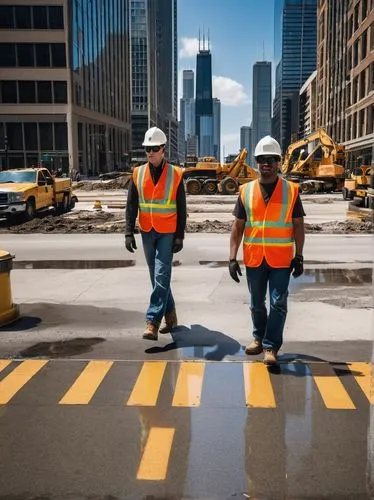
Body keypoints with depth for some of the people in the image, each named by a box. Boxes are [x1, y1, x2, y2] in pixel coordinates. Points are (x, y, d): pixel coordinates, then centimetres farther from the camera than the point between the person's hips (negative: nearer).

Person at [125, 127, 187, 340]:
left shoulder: (175, 174, -4)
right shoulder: (138, 174, 3)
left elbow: (181, 209, -2)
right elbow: (131, 206, 4)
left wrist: (179, 236, -6)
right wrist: (129, 233, -3)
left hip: (167, 233, -4)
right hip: (147, 233, 4)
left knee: (161, 277, -10)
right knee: (157, 277, 12)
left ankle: (152, 323, -9)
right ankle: (170, 317, 27)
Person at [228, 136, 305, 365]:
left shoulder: (291, 190, -2)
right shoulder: (246, 191, 2)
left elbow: (298, 225, 2)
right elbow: (238, 227, 3)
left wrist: (299, 256, -3)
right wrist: (232, 258, -2)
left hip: (281, 259, -2)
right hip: (254, 258, 2)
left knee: (278, 303, -1)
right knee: (257, 303, 16)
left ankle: (271, 346, 10)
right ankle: (259, 337, 35)